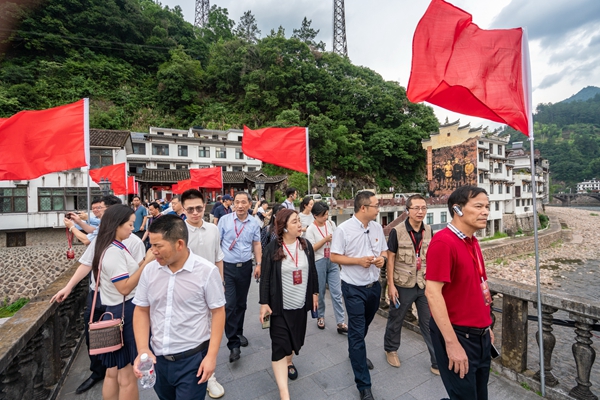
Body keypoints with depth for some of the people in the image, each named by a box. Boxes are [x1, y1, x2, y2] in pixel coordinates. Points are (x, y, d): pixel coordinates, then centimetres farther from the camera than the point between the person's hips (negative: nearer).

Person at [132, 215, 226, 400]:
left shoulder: (207, 271, -18)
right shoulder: (149, 270, -5)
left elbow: (218, 312, -12)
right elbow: (141, 310, 5)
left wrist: (211, 355, -13)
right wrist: (143, 349, -5)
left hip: (193, 358, -4)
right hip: (158, 357, 5)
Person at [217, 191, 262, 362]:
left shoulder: (254, 223, 0)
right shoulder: (224, 220, -7)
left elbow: (256, 244, 7)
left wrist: (258, 264, 1)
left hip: (245, 267, 3)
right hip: (227, 267, -2)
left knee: (241, 303, 16)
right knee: (229, 305, -4)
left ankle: (238, 333, 38)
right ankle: (233, 344, 10)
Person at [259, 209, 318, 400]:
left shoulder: (306, 245, -3)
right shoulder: (272, 248, -16)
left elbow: (313, 271, 7)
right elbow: (265, 278, -11)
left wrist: (314, 293, 10)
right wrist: (264, 303, -11)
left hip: (301, 303, 5)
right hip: (280, 305, -4)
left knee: (296, 337, 22)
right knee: (280, 345, 0)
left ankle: (289, 362, 51)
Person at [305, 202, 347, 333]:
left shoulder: (331, 223, 1)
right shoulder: (310, 229, -11)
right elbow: (311, 248, -16)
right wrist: (325, 239, -19)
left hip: (333, 262, 3)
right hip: (318, 263, -3)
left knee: (337, 293, 3)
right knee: (320, 292, 14)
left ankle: (341, 323, 12)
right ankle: (320, 317, 36)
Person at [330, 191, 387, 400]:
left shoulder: (377, 227, 0)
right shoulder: (343, 229, -18)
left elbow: (384, 251, 10)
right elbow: (334, 257, -14)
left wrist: (382, 258, -12)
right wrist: (358, 260, -24)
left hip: (374, 285, 6)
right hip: (354, 288, -6)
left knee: (364, 327, 26)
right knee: (357, 332, 3)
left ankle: (357, 353, 54)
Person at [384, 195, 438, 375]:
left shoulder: (428, 231, -1)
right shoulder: (397, 231, -15)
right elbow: (390, 258, -11)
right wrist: (391, 285, -12)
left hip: (425, 285, 3)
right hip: (403, 286, -3)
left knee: (430, 323, 13)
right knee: (396, 320, 16)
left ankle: (437, 362, 30)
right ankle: (390, 349, 40)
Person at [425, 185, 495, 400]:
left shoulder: (472, 240, 4)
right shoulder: (443, 241, -23)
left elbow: (476, 287, 13)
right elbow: (432, 292, -26)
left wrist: (485, 326, 16)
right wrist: (452, 342, -24)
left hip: (479, 334, 9)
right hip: (458, 335, -8)